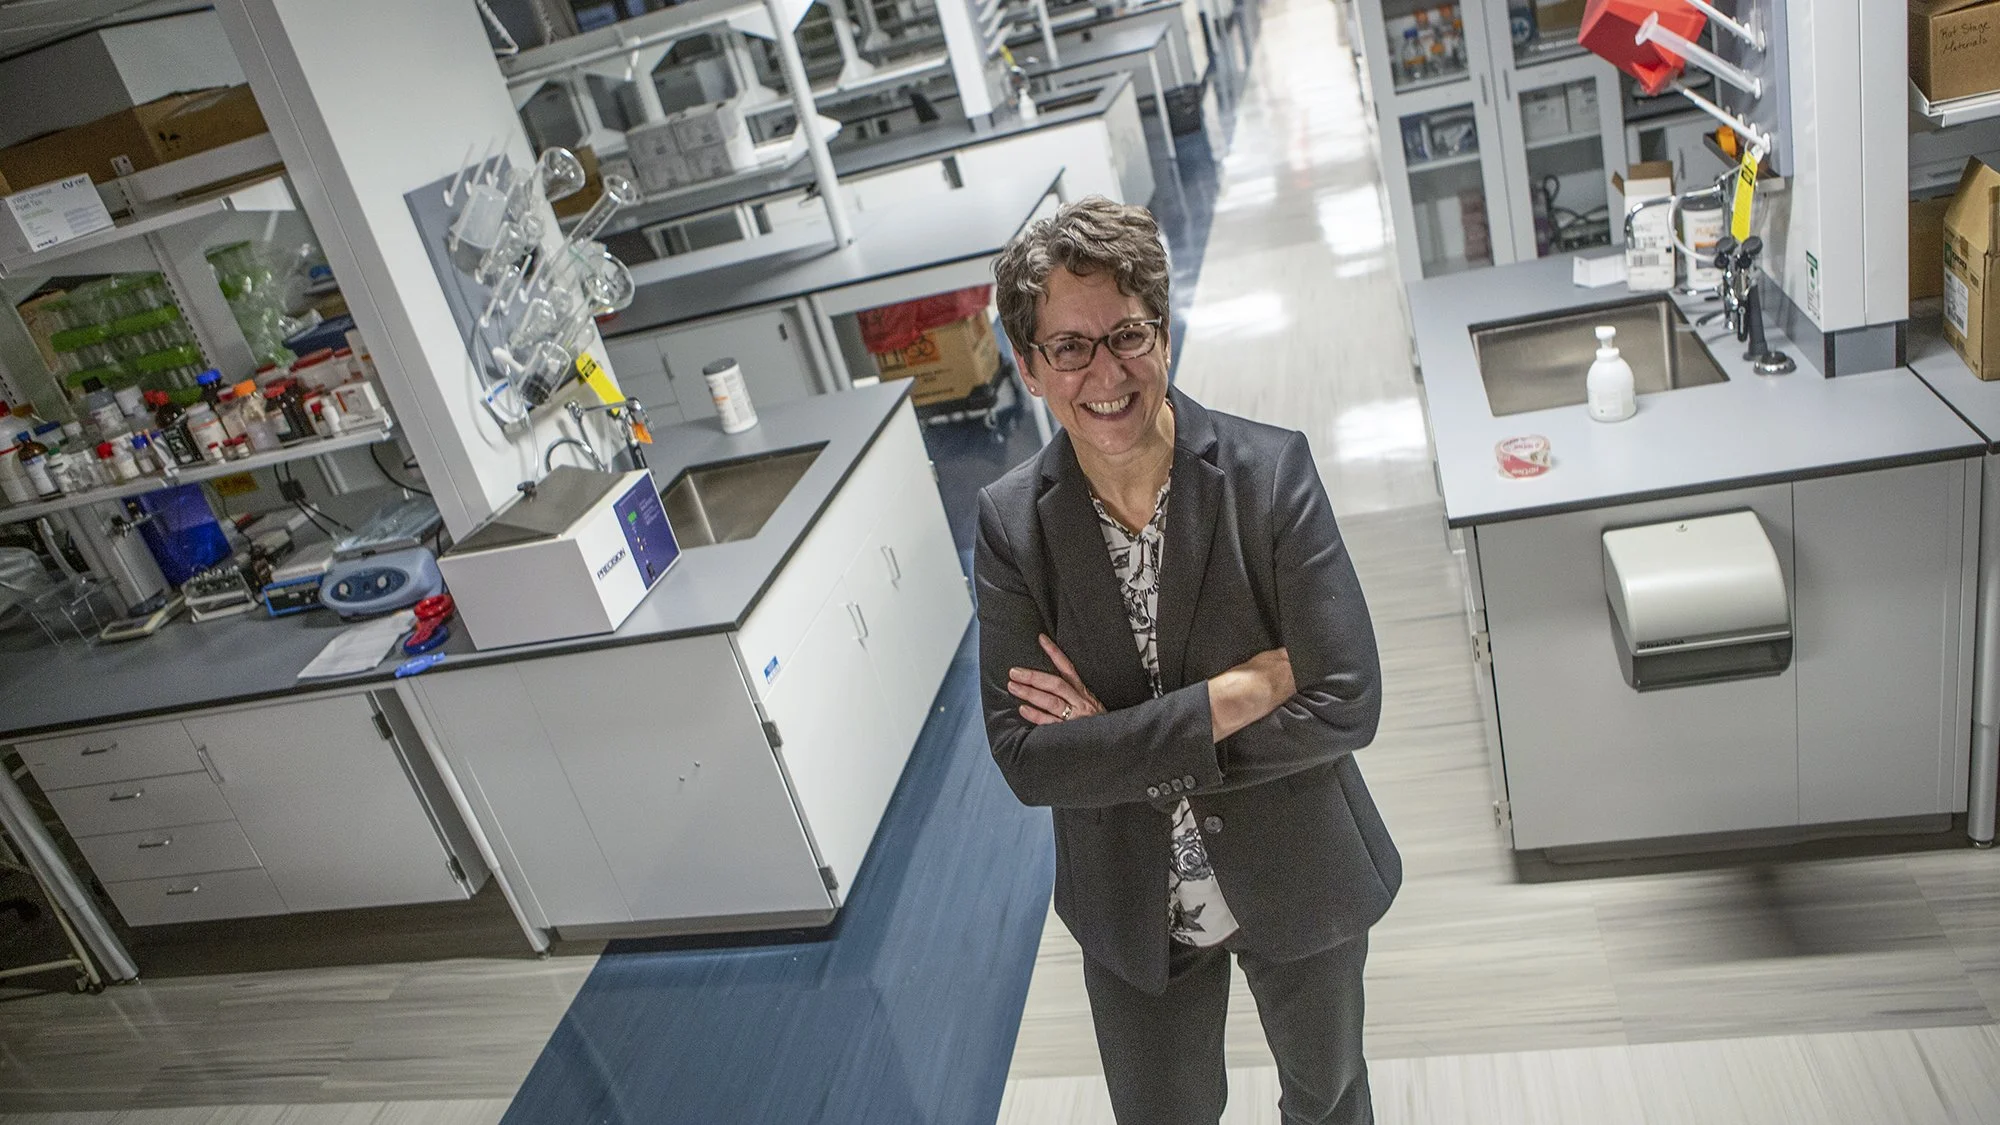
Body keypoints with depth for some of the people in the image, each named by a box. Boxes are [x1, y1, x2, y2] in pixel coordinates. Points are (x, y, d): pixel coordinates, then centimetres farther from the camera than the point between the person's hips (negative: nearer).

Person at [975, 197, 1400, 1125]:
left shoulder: (1271, 472, -19)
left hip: (1298, 881, 0)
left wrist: (1122, 746, -23)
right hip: (1132, 908, 1)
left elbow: (1347, 704, -22)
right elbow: (1026, 760, -20)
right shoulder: (1011, 523, -16)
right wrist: (1236, 693, -26)